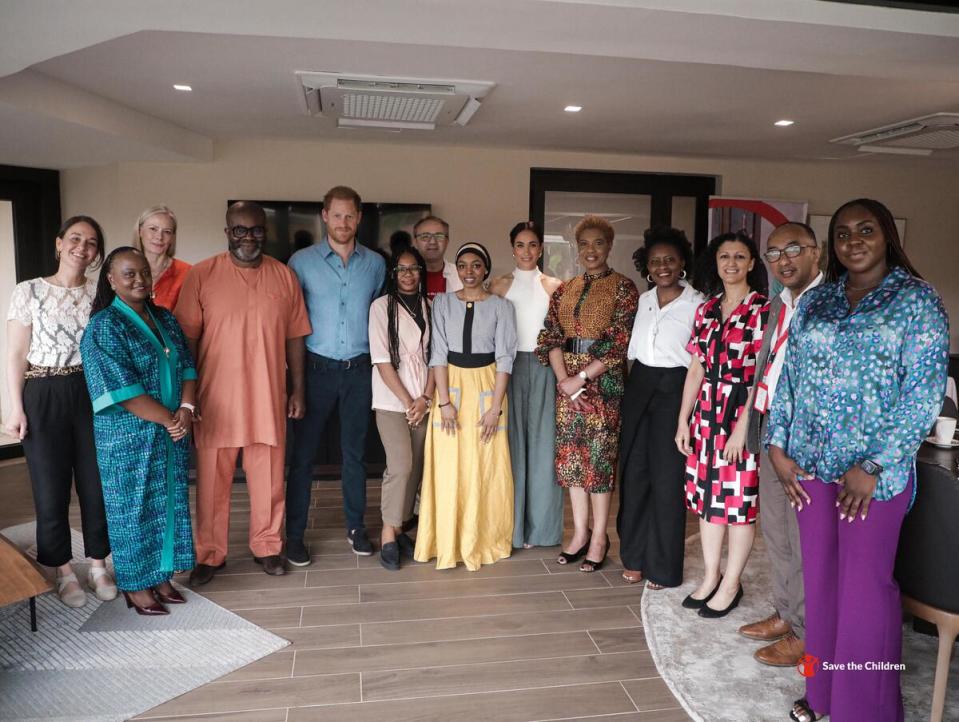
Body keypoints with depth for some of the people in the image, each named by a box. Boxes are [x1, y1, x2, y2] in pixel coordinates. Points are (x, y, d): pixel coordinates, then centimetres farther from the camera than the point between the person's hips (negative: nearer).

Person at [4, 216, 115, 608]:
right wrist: (16, 408, -6)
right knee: (51, 488, 7)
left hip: (91, 393, 2)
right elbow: (17, 355, -1)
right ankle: (64, 572, 23)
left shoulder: (101, 292, 5)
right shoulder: (28, 291, -1)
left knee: (96, 483, 7)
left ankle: (98, 565, 24)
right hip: (43, 396, -2)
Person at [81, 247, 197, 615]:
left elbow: (186, 366, 7)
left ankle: (161, 576, 28)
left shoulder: (165, 319, 9)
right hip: (128, 438, -6)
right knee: (134, 509, 5)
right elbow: (123, 391, -19)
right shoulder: (104, 327, -12)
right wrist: (170, 419, -16)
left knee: (169, 504, 13)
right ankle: (136, 585, 21)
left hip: (171, 434, 6)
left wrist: (186, 410, -11)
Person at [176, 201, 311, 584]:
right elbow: (187, 339, -1)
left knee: (268, 478, 11)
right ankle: (210, 554, 25)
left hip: (268, 397, 2)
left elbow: (294, 338, 8)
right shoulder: (201, 275, -2)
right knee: (212, 480, 9)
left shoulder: (285, 276, 5)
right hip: (216, 398, -1)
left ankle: (267, 546, 28)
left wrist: (298, 389, 8)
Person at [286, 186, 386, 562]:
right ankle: (294, 534, 15)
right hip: (317, 369, -2)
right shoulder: (302, 261, -2)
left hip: (359, 371, 2)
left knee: (355, 452, 11)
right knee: (303, 453, 3)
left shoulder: (375, 263, 6)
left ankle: (355, 526, 25)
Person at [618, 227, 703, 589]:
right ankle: (634, 556, 24)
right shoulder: (644, 299, 10)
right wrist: (632, 383, 14)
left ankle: (663, 566, 15)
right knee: (634, 471, 9)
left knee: (667, 476, 1)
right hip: (638, 386, 6)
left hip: (674, 389, -5)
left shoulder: (696, 303, -7)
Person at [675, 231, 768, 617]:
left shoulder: (764, 309, -6)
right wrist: (683, 420, 9)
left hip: (743, 415, -6)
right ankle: (710, 576, 26)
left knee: (741, 499, 3)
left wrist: (742, 426, -18)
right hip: (706, 413, 6)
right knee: (708, 494, 11)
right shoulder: (706, 310, 11)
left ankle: (731, 584, 18)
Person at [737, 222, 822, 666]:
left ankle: (805, 634, 19)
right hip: (771, 433, 9)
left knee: (805, 538, 3)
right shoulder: (778, 306, 15)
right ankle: (785, 614, 36)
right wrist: (758, 430, 14)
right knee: (775, 531, 18)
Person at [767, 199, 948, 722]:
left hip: (875, 469, -4)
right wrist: (777, 445, 1)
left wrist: (873, 467, -16)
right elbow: (788, 377, 10)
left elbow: (924, 391, -11)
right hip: (811, 463, 4)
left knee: (865, 585, 3)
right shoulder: (815, 301, 9)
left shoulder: (917, 300, -4)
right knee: (819, 577, 13)